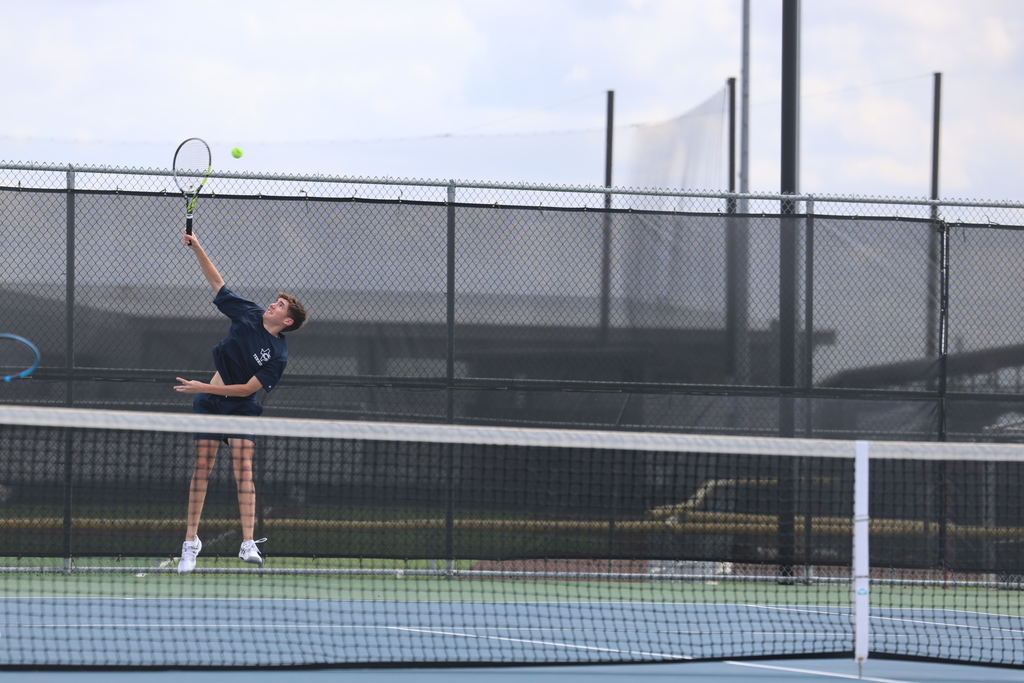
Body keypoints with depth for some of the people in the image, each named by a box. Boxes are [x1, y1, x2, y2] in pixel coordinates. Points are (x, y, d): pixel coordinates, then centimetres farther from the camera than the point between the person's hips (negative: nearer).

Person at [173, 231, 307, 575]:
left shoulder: (278, 356, -14)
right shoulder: (250, 314, -2)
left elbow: (247, 388, -18)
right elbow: (218, 282, 6)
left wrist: (204, 388, -20)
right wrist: (197, 249, -3)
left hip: (242, 406, -3)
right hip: (210, 403, 3)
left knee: (243, 467, -14)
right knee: (202, 467, -3)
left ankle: (248, 545, -15)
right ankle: (191, 542, 0)